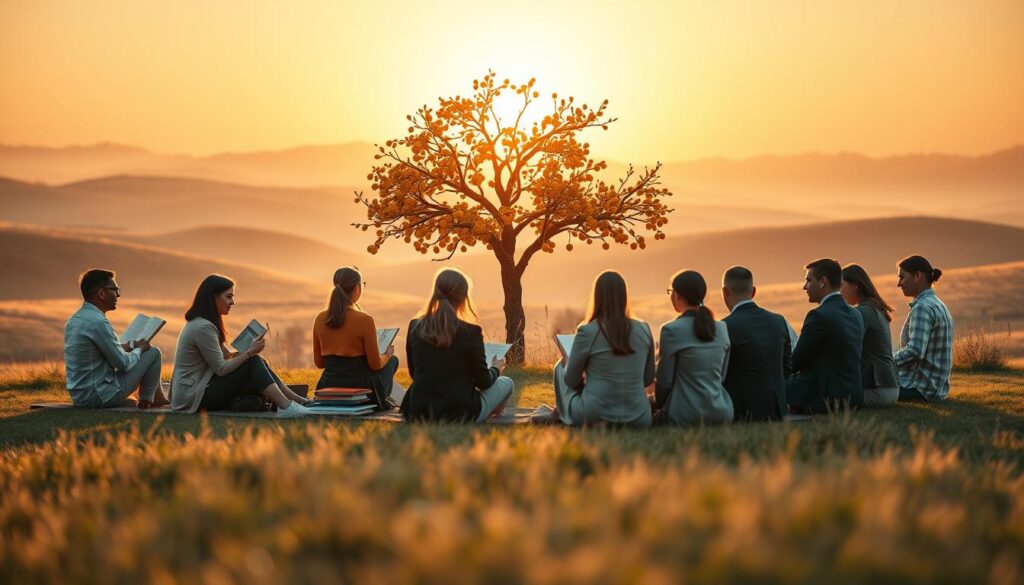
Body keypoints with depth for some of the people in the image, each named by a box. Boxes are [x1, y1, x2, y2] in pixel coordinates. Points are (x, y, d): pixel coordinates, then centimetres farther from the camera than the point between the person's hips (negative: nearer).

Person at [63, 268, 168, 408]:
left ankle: (158, 398, 34)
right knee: (153, 352, 2)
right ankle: (146, 401, 18)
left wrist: (126, 346, 13)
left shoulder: (73, 319, 7)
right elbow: (123, 364, -16)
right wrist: (139, 349, 3)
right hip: (102, 397, -9)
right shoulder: (98, 323, -22)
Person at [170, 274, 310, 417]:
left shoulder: (202, 323, 14)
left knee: (259, 364, 0)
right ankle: (286, 407, -22)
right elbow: (221, 369, -18)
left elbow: (224, 355, 13)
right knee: (252, 363, -16)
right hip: (193, 398, -9)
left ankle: (298, 400, -2)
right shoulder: (203, 327, -19)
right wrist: (250, 352, -12)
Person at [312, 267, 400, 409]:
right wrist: (388, 354, 12)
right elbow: (375, 364, -10)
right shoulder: (364, 320, -17)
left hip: (329, 388, 6)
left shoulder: (320, 319, -2)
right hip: (360, 387, -6)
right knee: (393, 360, 26)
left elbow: (319, 362, 7)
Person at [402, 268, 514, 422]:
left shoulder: (415, 327, -2)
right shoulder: (470, 332, -15)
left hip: (420, 412, 6)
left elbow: (414, 373, 10)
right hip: (459, 413, -6)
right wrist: (495, 369, 18)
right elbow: (482, 381, -5)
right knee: (506, 383, 22)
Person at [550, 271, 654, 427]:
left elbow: (572, 380, 0)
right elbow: (648, 378, 10)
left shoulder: (587, 331, -12)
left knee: (561, 367, 21)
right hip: (638, 419, 3)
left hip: (593, 418, -3)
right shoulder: (644, 330, -1)